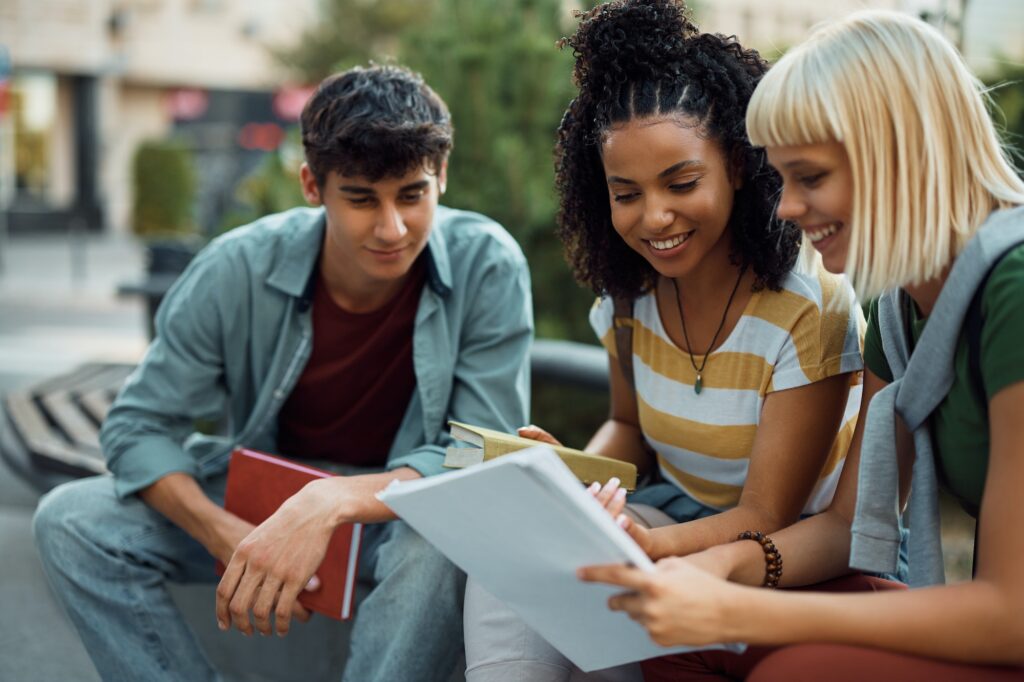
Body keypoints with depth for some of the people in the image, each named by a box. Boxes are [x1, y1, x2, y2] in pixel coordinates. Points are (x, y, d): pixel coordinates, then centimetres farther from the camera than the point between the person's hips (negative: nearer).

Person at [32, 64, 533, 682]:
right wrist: (228, 536, -30)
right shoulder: (238, 270, -16)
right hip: (259, 496, 3)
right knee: (73, 519, -17)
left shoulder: (488, 266, -20)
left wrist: (333, 502, -38)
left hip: (400, 510, -2)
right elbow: (140, 426, -10)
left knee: (443, 544, -38)